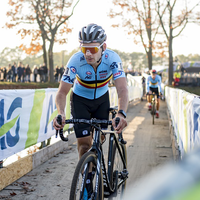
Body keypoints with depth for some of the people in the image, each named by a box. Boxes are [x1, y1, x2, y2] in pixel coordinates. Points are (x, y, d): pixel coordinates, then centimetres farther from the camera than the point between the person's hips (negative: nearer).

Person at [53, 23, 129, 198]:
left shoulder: (112, 58, -31)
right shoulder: (76, 61, -32)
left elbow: (122, 89, -39)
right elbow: (62, 92, -30)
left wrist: (121, 113, -58)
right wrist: (60, 113, -51)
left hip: (102, 99, 1)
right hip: (80, 100, -1)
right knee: (84, 142, -11)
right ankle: (87, 183, 0)